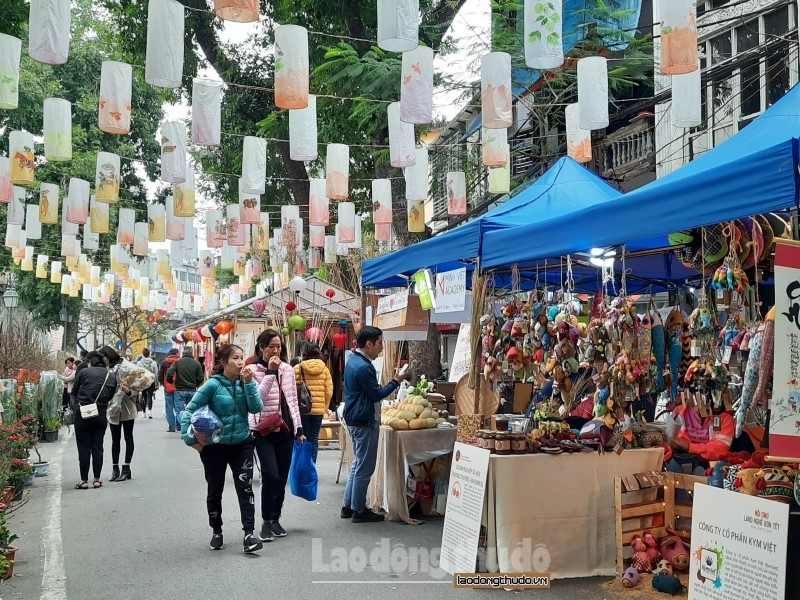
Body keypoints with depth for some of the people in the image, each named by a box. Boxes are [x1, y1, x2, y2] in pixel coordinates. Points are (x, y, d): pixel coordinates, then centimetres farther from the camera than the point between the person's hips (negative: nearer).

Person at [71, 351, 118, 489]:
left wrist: (75, 405, 19)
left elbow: (74, 392, 4)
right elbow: (111, 396, 6)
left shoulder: (83, 372, -3)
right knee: (98, 447, 10)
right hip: (101, 415, 3)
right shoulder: (111, 376, 7)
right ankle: (97, 479, 11)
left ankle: (84, 480, 5)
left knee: (84, 448, 3)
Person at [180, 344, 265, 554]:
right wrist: (190, 439, -14)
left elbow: (256, 408, -12)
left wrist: (249, 383, -20)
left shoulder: (244, 382, -2)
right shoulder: (213, 385, -13)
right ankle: (216, 531, 30)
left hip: (242, 444, 2)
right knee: (215, 490, 12)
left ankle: (249, 534, -8)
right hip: (215, 446, -2)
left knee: (245, 487, -9)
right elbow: (190, 410, -10)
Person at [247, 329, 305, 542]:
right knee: (271, 475, -14)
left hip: (285, 430, 5)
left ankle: (275, 519, 21)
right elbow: (257, 399, -18)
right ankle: (266, 522, 1)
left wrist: (299, 428, 9)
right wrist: (270, 372, -21)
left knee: (282, 478, 8)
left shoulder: (288, 370, 9)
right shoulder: (253, 370, -5)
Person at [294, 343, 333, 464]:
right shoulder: (325, 369, 2)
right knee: (314, 439, 8)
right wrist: (325, 407, 14)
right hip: (319, 409, 2)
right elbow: (329, 391, 1)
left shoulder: (297, 368, -5)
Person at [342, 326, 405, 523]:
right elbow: (376, 394, -17)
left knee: (358, 464, 18)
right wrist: (395, 382, -7)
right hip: (364, 422, -11)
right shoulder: (363, 367, -23)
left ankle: (348, 506, 24)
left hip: (355, 419, 11)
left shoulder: (353, 360, 10)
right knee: (365, 468, -1)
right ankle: (359, 510, 8)